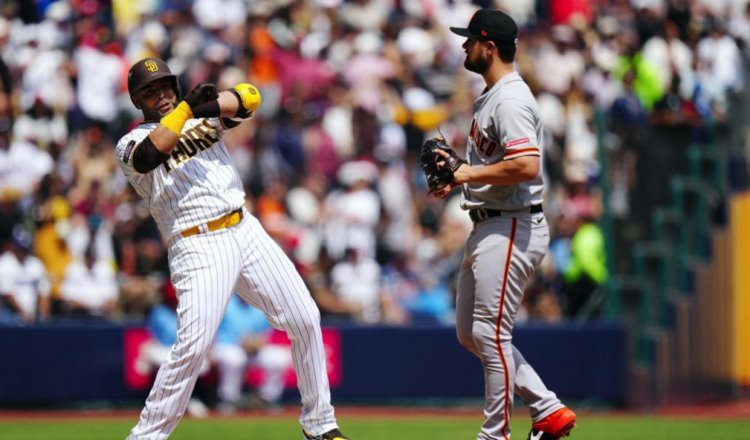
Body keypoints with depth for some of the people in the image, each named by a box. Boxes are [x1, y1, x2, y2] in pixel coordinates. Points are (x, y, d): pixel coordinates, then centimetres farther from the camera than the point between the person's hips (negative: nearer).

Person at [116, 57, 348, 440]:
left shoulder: (203, 115, 15)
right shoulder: (131, 144, 3)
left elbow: (249, 98, -3)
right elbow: (149, 155, -22)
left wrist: (213, 104, -22)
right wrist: (187, 108, -26)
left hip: (246, 233, 5)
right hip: (198, 248, -5)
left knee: (305, 319, 2)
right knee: (193, 345, -19)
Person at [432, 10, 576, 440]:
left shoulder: (511, 101, -17)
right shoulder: (490, 97, 16)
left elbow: (526, 166, -28)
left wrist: (468, 174, -20)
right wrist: (457, 172, 8)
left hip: (512, 228, -11)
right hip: (488, 227, 11)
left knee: (490, 332, -8)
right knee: (470, 333, 13)